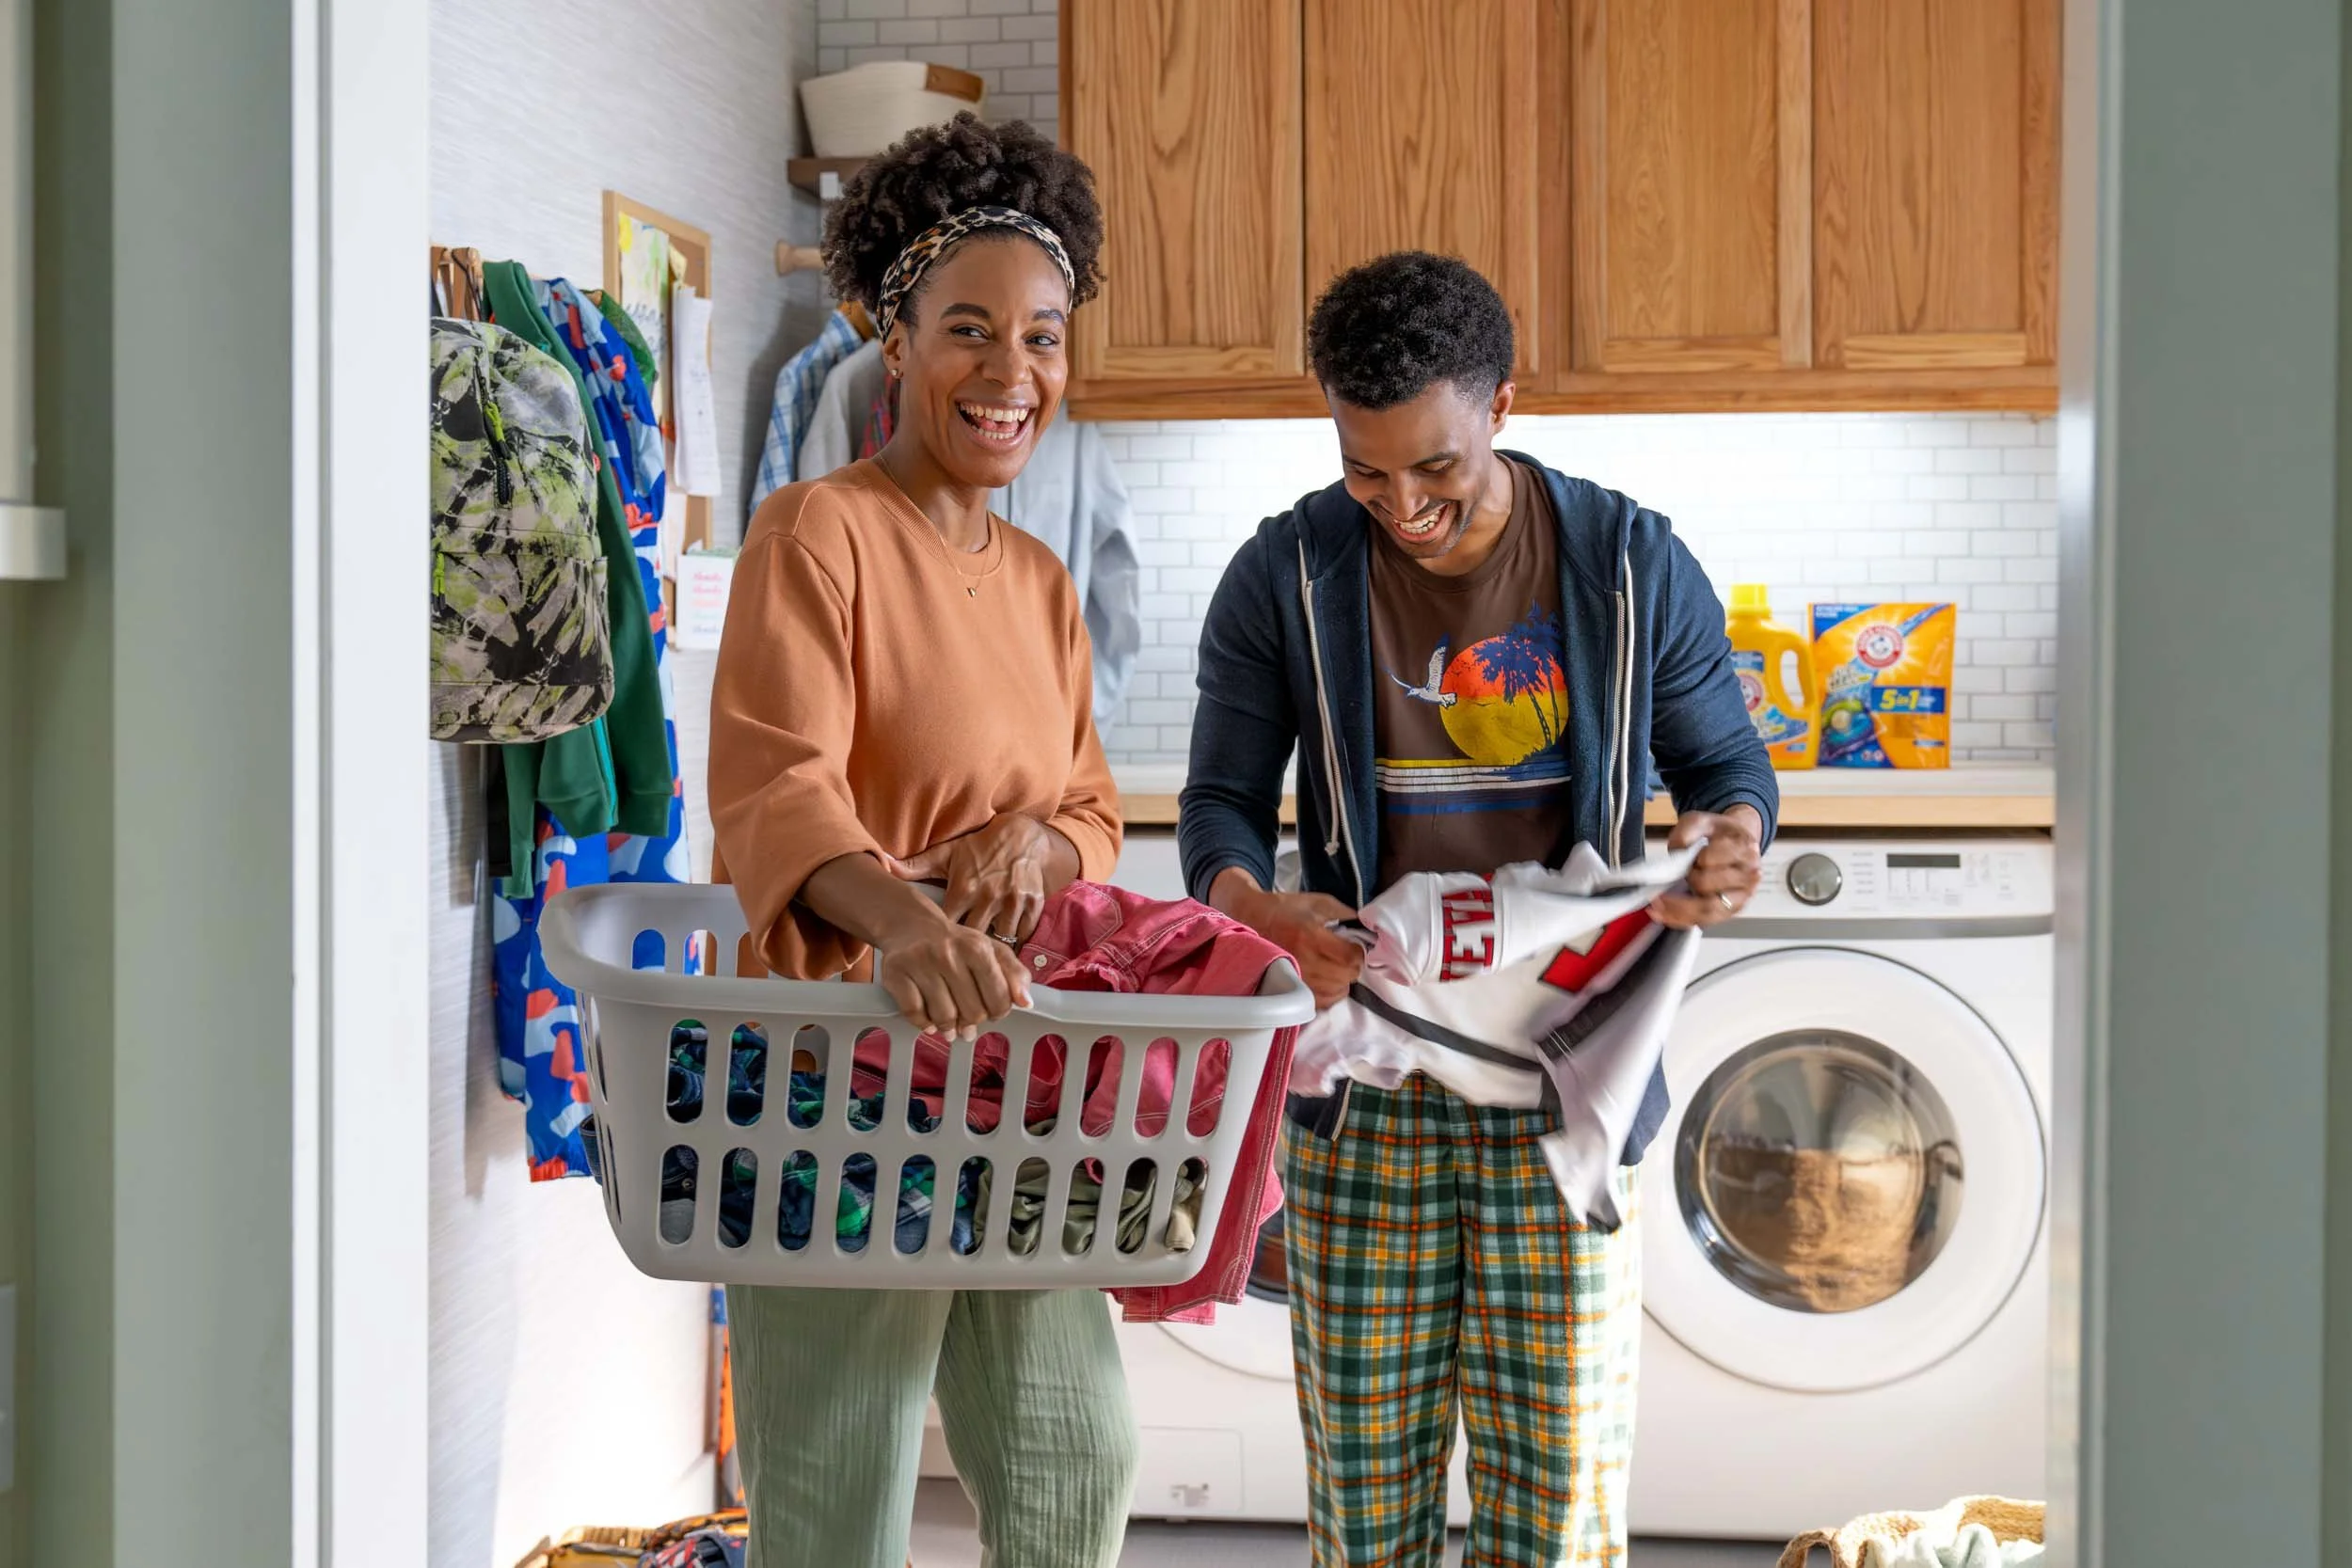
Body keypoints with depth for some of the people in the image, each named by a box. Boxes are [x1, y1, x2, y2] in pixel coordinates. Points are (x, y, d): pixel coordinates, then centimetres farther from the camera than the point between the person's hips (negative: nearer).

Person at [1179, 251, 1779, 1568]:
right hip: (1361, 1090, 1)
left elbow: (1725, 759, 10)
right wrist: (1255, 906, -19)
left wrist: (1732, 836, -14)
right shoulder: (1284, 579, 0)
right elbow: (1223, 801, 3)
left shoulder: (1633, 565, 0)